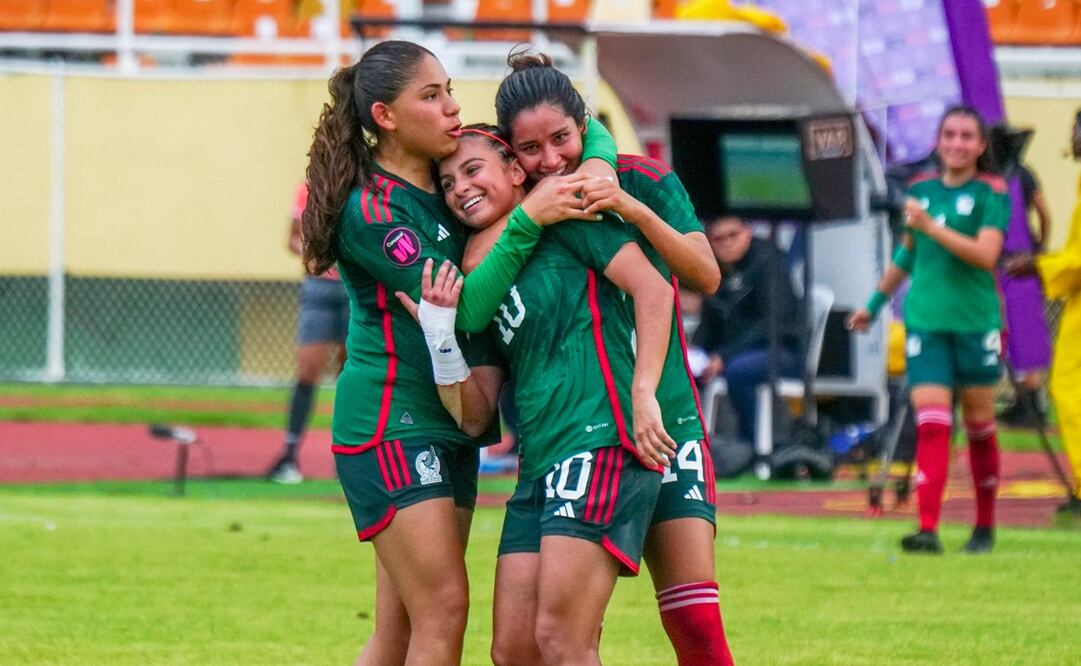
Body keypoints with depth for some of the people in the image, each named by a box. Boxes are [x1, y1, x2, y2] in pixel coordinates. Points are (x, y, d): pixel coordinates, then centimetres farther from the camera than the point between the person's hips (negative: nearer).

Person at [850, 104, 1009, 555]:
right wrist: (876, 302, 30)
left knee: (979, 425, 8)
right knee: (931, 425, -9)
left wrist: (932, 227, -25)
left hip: (976, 323, -2)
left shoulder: (992, 193, -4)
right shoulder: (921, 189, 10)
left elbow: (986, 254, -18)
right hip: (926, 323, 2)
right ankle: (928, 530, -18)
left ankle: (985, 528, 22)